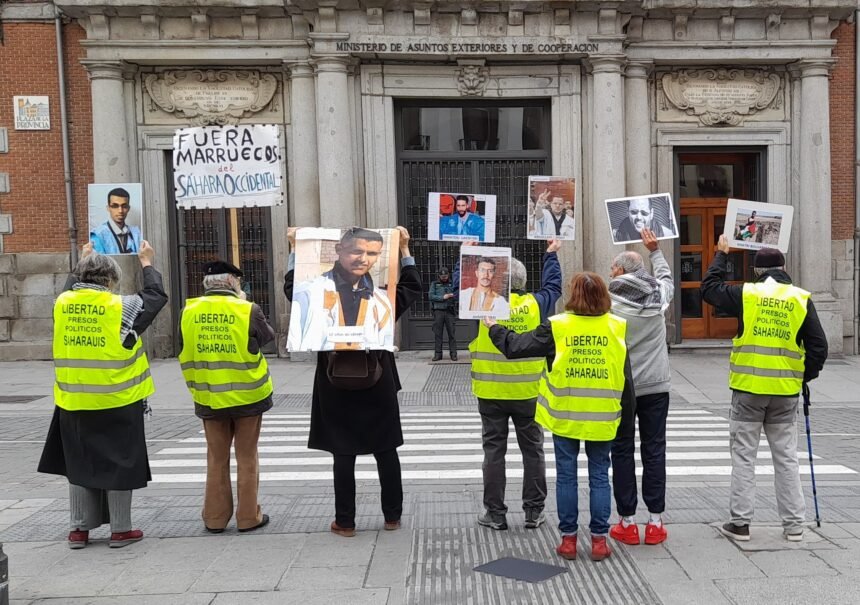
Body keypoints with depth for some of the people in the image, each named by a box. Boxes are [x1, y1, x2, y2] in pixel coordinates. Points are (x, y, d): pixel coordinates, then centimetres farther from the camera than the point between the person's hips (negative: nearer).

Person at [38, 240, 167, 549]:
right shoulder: (120, 306, -12)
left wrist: (82, 261, 36)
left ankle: (79, 529, 23)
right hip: (117, 402, -4)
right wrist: (147, 263, 17)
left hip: (73, 403, 4)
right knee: (118, 463, 8)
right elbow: (156, 296, 3)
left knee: (79, 464, 15)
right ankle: (120, 529, 16)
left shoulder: (63, 303, 0)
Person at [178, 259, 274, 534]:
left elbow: (185, 354, 6)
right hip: (247, 396, -2)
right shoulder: (247, 309, -14)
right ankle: (248, 517, 16)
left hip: (208, 398, 3)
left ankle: (215, 518, 21)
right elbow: (268, 337, 2)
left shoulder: (189, 311, -4)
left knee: (216, 459, 15)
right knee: (247, 458, 10)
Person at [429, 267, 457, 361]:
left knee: (451, 332, -2)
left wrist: (453, 296, -13)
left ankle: (453, 353, 2)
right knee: (437, 333, 1)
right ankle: (438, 353, 6)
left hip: (449, 311, 0)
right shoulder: (434, 284, 9)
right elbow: (431, 296, 0)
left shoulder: (452, 284, 12)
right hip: (438, 311, 0)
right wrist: (443, 297, -8)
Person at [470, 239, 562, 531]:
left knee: (494, 451, 7)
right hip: (528, 392, 1)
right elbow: (553, 286, 16)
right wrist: (551, 254, 29)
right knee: (533, 450, 12)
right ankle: (534, 511, 18)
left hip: (491, 393, -1)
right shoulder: (535, 304, -4)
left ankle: (495, 513, 13)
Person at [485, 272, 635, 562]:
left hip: (564, 416, -1)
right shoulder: (617, 327, -5)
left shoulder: (557, 327, -10)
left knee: (566, 476, 9)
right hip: (603, 418, 1)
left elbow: (515, 346, -5)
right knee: (599, 477, 11)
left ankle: (568, 538, 16)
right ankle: (599, 540, 16)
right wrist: (628, 416, 11)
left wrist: (493, 327, 13)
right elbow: (626, 377, 1)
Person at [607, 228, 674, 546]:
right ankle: (655, 522, 13)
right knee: (654, 451, 9)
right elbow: (666, 276, 25)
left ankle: (627, 522, 12)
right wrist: (655, 250, 37)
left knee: (622, 452, 7)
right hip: (656, 386, 3)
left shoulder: (608, 300, -12)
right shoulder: (659, 294, 1)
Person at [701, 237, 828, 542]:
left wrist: (721, 255, 22)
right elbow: (818, 346, 1)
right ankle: (794, 524, 17)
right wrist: (806, 376, 15)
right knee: (786, 456, 11)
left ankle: (740, 522, 9)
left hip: (748, 389, -2)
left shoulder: (746, 294, -5)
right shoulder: (801, 299, 1)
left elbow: (709, 287, 12)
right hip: (786, 391, 2)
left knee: (743, 455, 6)